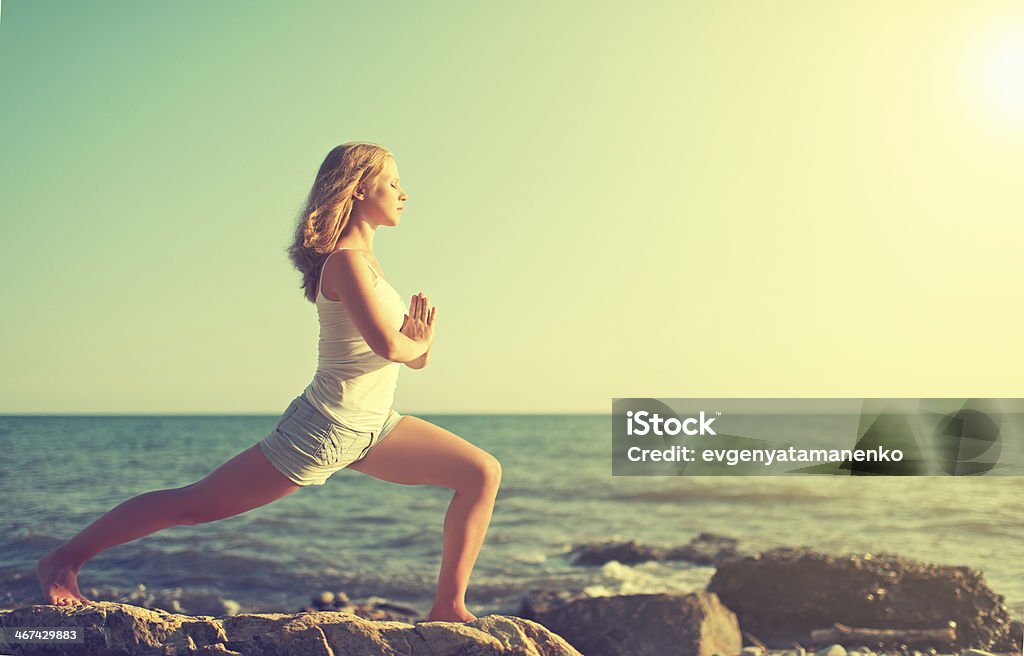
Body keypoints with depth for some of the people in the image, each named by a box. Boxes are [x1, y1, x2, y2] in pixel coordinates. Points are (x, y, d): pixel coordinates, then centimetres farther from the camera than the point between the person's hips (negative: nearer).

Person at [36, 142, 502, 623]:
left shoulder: (365, 259, 13)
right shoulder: (347, 260, -16)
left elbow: (414, 357, 16)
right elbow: (388, 345, -29)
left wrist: (418, 339, -6)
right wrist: (420, 342, -7)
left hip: (373, 427, 9)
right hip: (325, 429, -9)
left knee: (482, 472, 4)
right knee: (197, 503, -2)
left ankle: (448, 607, 7)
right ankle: (65, 560, 14)